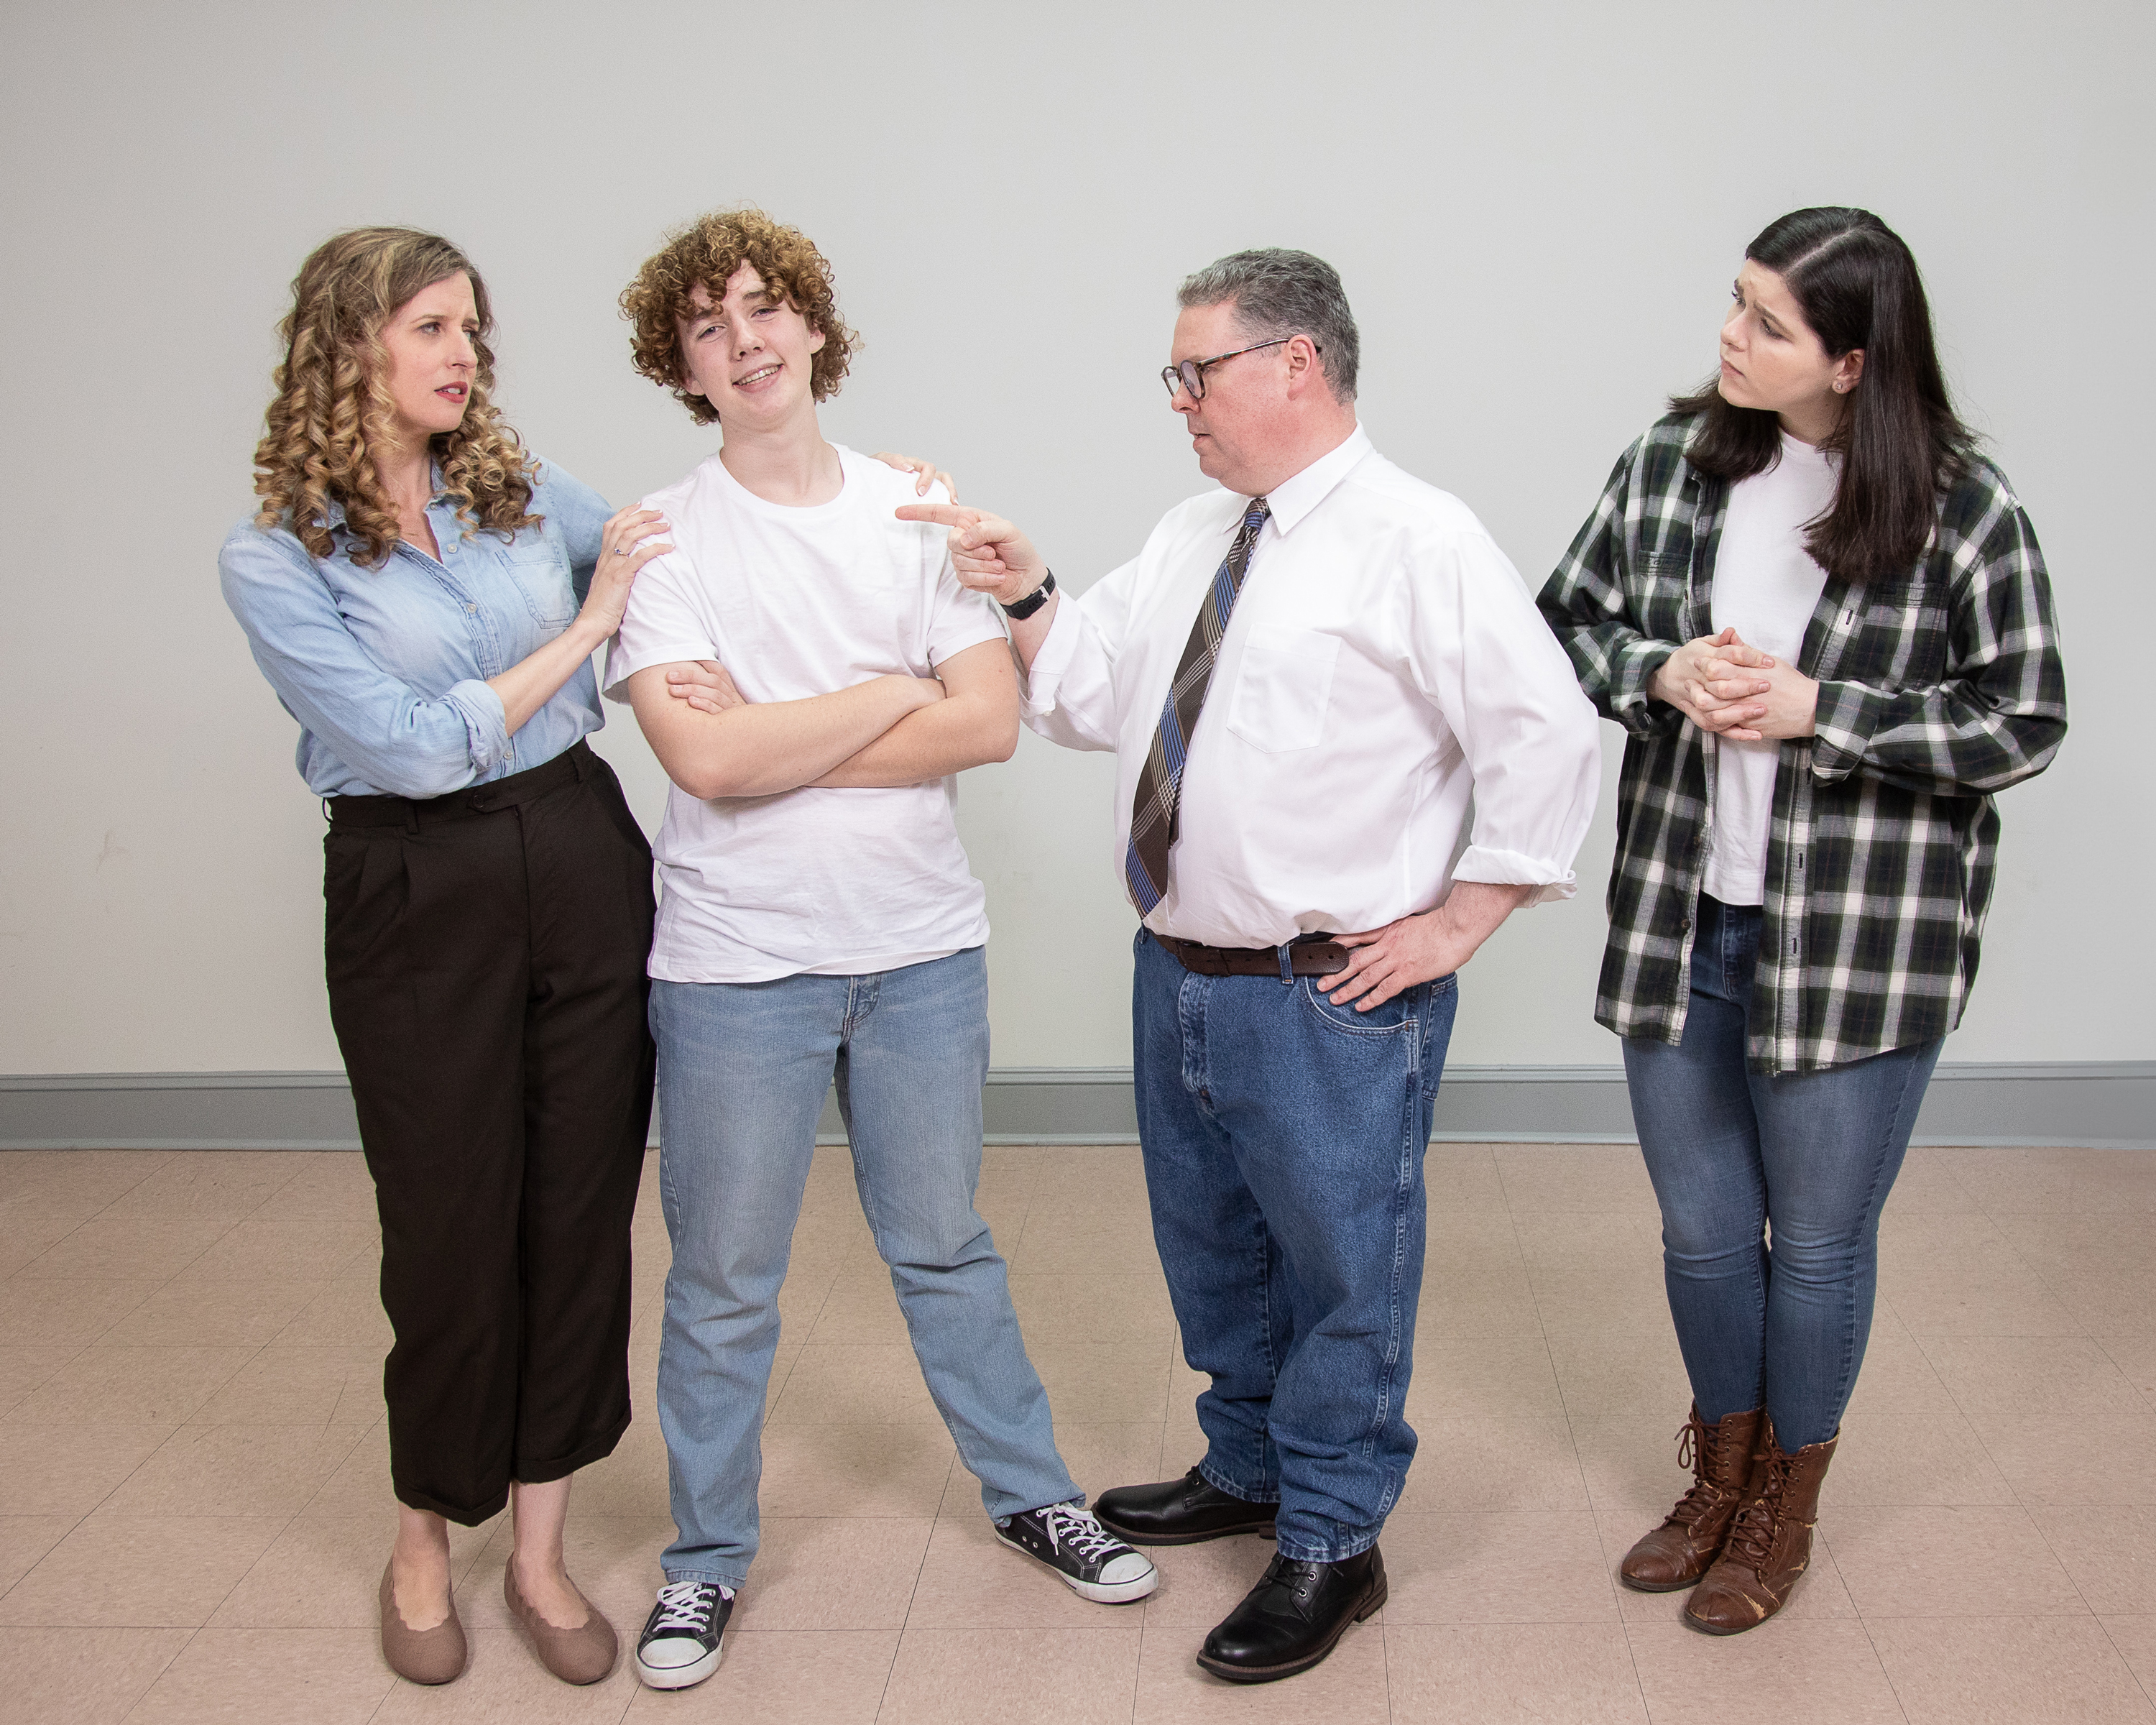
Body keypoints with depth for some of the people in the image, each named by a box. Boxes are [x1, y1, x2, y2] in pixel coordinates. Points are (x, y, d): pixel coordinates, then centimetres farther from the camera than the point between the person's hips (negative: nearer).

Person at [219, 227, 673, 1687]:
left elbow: (665, 554, 20)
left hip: (586, 867, 4)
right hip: (421, 902, -4)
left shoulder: (524, 492, 6)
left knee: (582, 1213, 8)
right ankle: (425, 1544, 33)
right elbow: (415, 747, -15)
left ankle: (541, 1551, 26)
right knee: (454, 1227, 8)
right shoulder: (275, 558, -7)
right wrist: (584, 630, -11)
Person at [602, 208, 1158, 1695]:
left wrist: (780, 746, -15)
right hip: (736, 959, -2)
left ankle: (1031, 1494, 35)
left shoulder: (915, 512, 2)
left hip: (921, 945, 2)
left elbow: (992, 722, -9)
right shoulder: (664, 539, -6)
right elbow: (708, 759, -19)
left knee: (946, 1247, 18)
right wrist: (895, 694, -10)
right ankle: (709, 1556, 28)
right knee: (725, 1281, 10)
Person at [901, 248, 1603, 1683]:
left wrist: (1453, 924, -15)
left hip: (1334, 999, -8)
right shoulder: (1191, 538, 11)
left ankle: (1330, 1545, 27)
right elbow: (1094, 694, 17)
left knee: (1339, 1272, 7)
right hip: (1179, 974, 8)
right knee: (1211, 1253, 23)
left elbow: (1548, 736, -17)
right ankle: (1247, 1467, 47)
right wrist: (1028, 597, 1)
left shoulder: (1419, 543, -14)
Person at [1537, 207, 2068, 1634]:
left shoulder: (1959, 506, -12)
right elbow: (1569, 619, 8)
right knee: (1700, 1227, 17)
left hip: (1861, 944, -3)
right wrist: (1662, 672, -13)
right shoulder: (1673, 462, -1)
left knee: (1819, 1238, 12)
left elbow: (2024, 722, -9)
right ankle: (1723, 1475, 42)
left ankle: (1787, 1507, 37)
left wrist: (1817, 709, -19)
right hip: (1680, 917, 4)